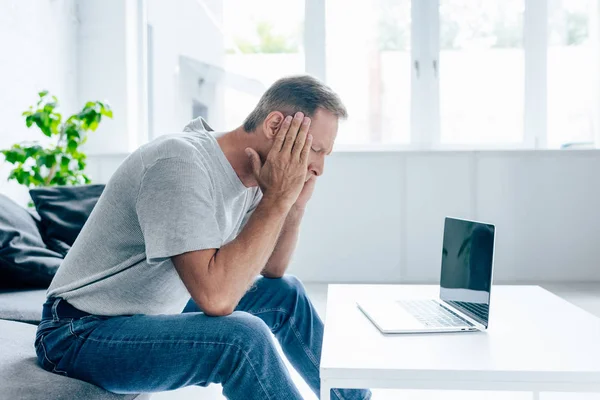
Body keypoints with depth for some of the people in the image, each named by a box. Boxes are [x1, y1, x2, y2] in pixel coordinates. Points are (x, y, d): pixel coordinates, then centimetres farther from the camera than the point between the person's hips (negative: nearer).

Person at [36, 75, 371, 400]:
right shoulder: (182, 164, -27)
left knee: (285, 294, 11)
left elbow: (272, 272, 10)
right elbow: (216, 297, -36)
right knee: (242, 335, -30)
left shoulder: (247, 175, 0)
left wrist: (296, 203, -7)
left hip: (155, 313, 9)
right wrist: (277, 198, -28)